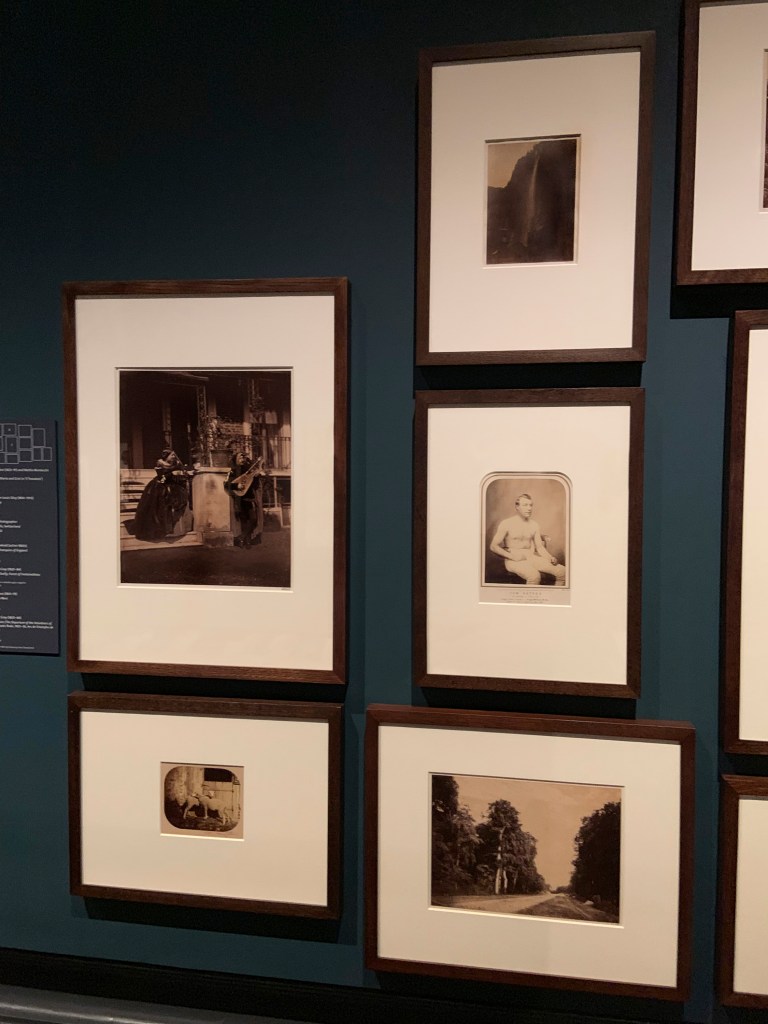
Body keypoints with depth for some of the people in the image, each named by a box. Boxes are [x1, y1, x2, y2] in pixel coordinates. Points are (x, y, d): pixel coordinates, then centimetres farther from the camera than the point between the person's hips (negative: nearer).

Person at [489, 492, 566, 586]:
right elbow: (493, 546, -5)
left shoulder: (534, 525, 12)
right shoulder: (506, 524, -4)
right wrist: (512, 556, -17)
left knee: (563, 571, -13)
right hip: (514, 560, -6)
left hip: (531, 557, 6)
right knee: (534, 576, -37)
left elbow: (539, 547, 14)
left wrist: (551, 558, -6)